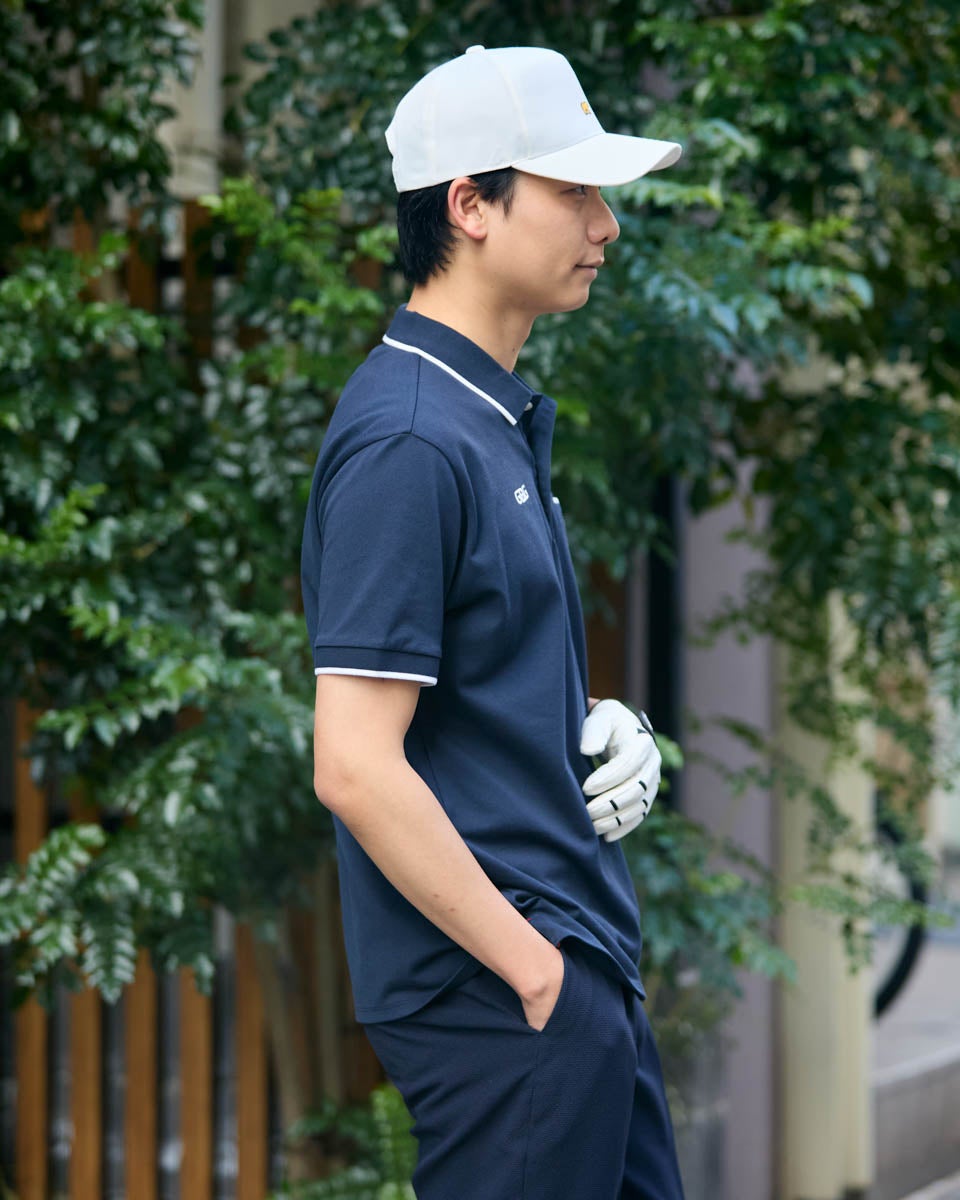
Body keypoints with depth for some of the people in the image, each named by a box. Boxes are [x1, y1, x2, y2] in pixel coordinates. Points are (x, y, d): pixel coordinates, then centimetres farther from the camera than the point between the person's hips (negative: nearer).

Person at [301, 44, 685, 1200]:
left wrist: (601, 726, 5)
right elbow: (356, 767, -22)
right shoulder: (408, 442, -17)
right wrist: (535, 969, -18)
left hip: (579, 959, 10)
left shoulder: (499, 415, 14)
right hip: (498, 995, -10)